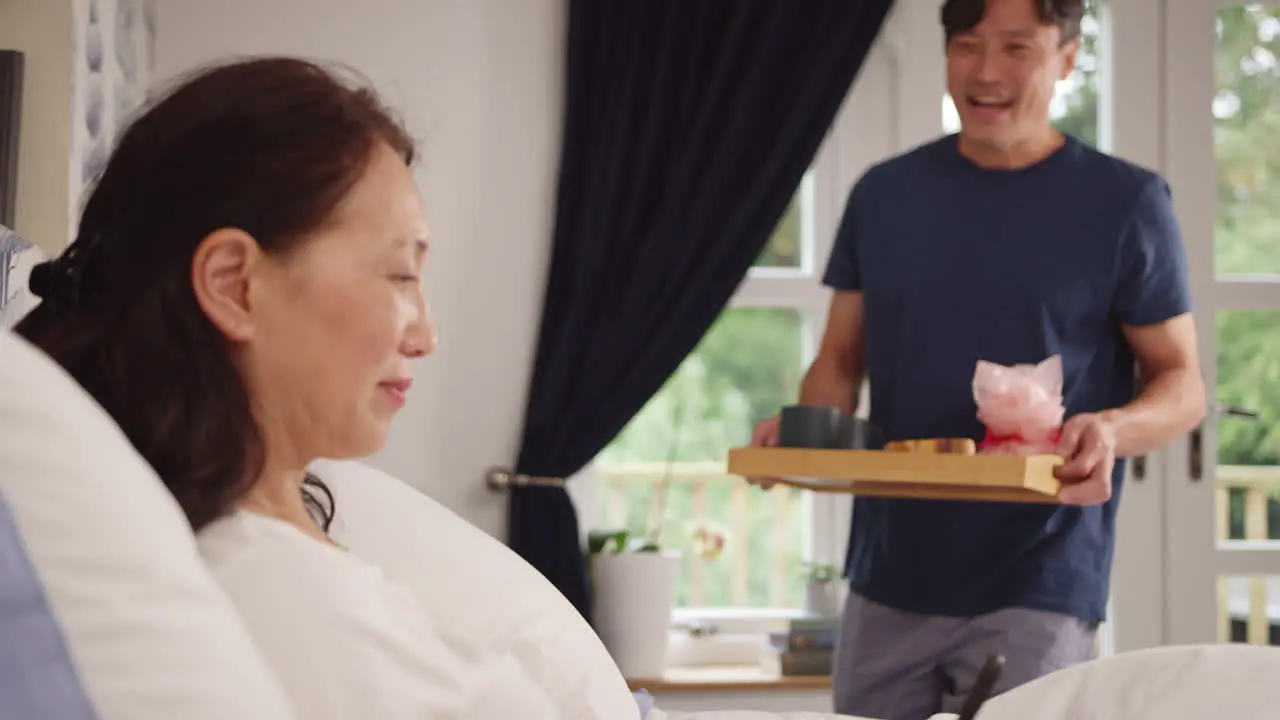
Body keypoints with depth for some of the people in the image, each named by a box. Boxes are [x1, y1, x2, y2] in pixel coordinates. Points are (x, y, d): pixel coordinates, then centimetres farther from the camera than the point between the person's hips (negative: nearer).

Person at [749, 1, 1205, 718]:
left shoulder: (1126, 201, -1)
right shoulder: (886, 193, 9)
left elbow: (1182, 382, 1)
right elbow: (842, 360, 14)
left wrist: (1115, 430, -21)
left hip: (1038, 591, -3)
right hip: (888, 586, 4)